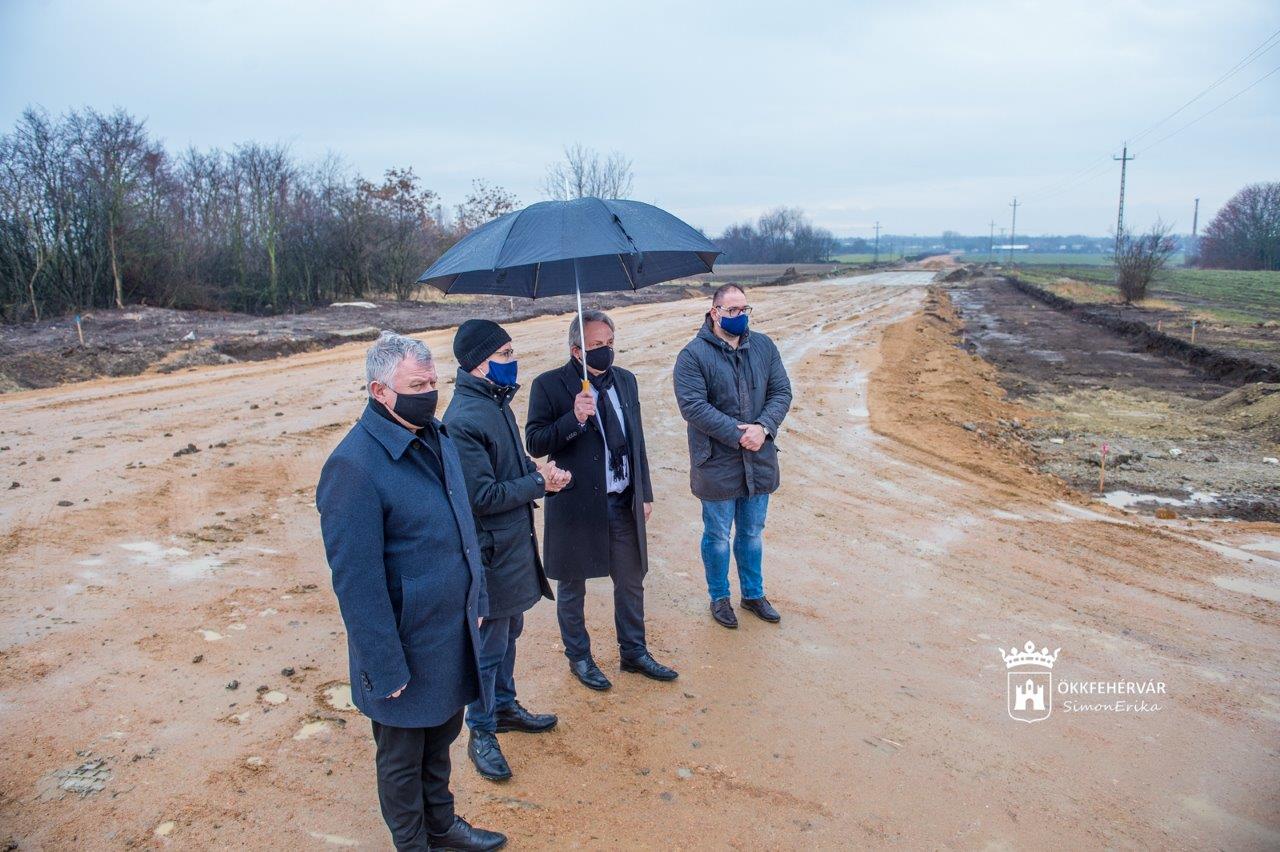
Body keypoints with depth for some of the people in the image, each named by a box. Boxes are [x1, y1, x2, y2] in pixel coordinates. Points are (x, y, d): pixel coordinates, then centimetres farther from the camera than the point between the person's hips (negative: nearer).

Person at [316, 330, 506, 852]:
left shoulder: (435, 436, 0)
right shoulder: (354, 465, -25)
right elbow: (356, 579, -22)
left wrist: (477, 602, 13)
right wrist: (387, 669, -18)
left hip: (454, 629, 7)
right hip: (408, 645, -7)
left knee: (441, 736, 26)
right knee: (403, 757, 17)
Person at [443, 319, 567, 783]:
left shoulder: (497, 402, 5)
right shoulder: (464, 420, -25)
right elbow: (482, 496, -25)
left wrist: (542, 472, -5)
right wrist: (539, 484, -15)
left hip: (516, 540, 9)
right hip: (492, 548, -9)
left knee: (509, 628, 22)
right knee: (491, 640, 5)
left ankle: (504, 706, 41)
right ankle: (481, 733, 24)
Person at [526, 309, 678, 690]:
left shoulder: (625, 380, 6)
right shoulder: (550, 386, -10)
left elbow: (636, 440, 11)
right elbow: (534, 444, -12)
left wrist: (645, 493, 11)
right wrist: (574, 419, -27)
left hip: (624, 503, 5)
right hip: (576, 505, -4)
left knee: (631, 583, 16)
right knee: (572, 587, 12)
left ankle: (634, 653, 36)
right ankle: (579, 658, 33)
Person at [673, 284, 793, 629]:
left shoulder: (763, 346, 4)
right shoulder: (693, 355, -12)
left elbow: (781, 392, 1)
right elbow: (693, 406, -20)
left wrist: (763, 427, -16)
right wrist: (738, 435, -23)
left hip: (759, 460, 4)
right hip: (717, 462, -4)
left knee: (753, 532, 19)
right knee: (718, 536, 11)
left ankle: (753, 594, 38)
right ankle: (719, 597, 32)